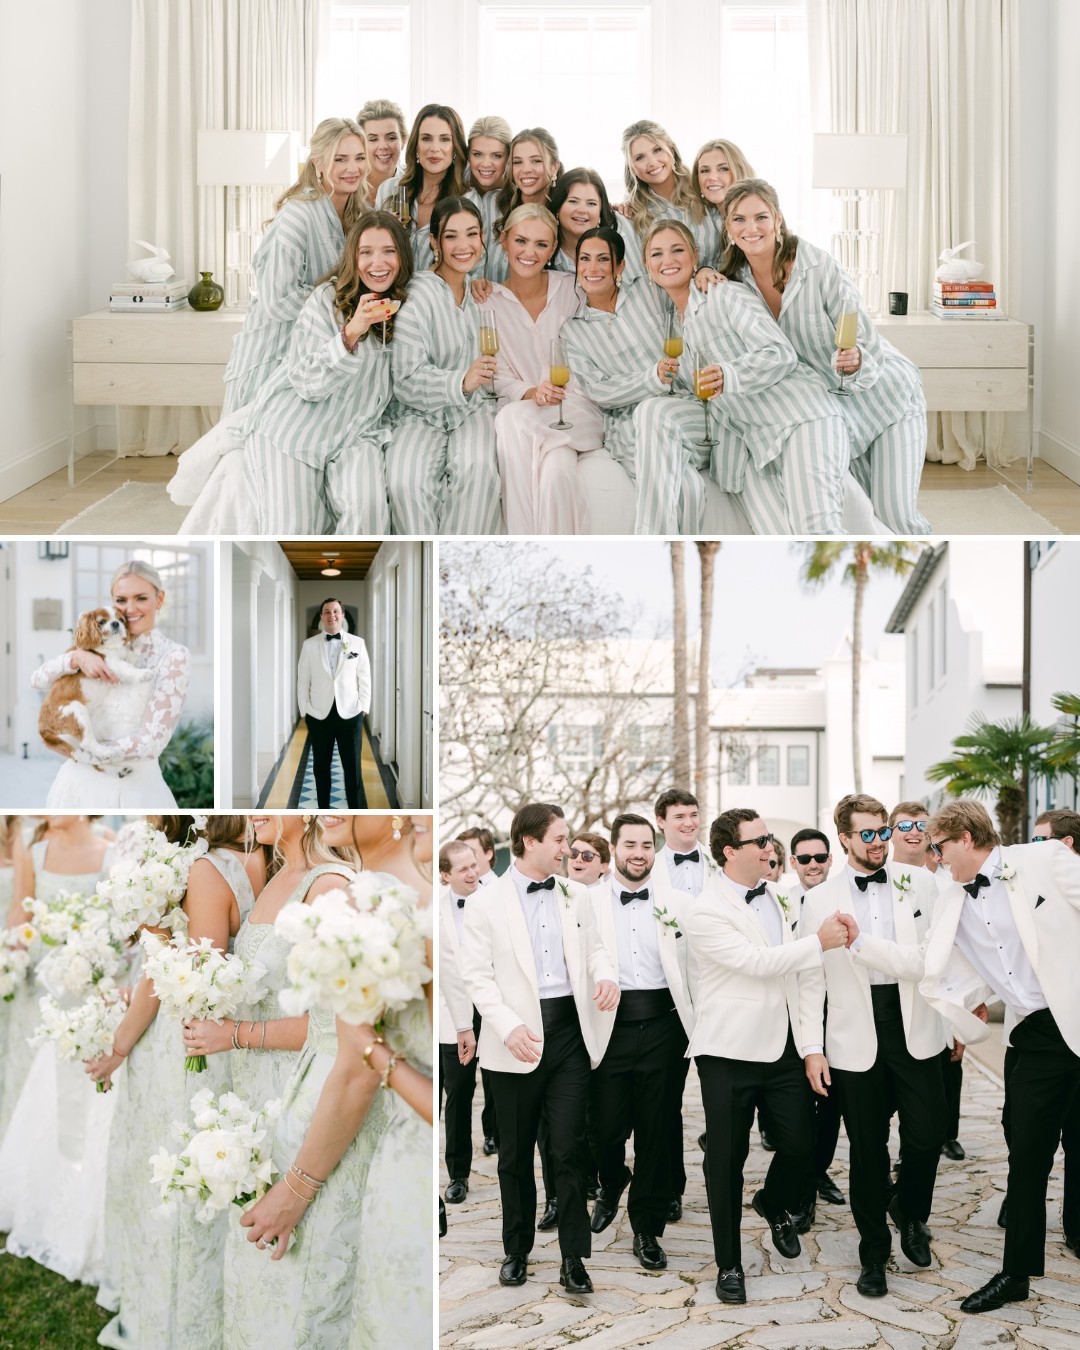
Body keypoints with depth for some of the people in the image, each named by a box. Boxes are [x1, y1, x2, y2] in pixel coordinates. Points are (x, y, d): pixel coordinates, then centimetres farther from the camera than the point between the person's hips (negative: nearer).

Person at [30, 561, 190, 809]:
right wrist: (78, 656, -17)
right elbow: (37, 680, 1)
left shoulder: (174, 656, -9)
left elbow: (152, 742, -16)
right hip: (82, 779, 4)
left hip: (136, 786, -3)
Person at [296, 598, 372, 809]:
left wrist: (363, 707, -2)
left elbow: (365, 678, 4)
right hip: (319, 715, 1)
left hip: (350, 714, -1)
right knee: (321, 768, 9)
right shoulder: (309, 645, 3)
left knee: (353, 768, 0)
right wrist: (304, 711, 0)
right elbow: (303, 681, 4)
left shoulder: (357, 643, 2)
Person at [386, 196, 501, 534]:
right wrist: (461, 382, -29)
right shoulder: (420, 294, -8)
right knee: (406, 481, -33)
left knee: (477, 467, -32)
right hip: (423, 414, -3)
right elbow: (406, 381, -15)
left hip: (474, 410, 4)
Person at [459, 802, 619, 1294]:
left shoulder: (575, 895, 10)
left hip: (570, 1031, 2)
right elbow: (477, 975, -4)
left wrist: (605, 975, -5)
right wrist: (509, 1028, -16)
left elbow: (593, 945, 19)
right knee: (515, 1152, 10)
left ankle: (574, 1258, 6)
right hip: (519, 1040, -2)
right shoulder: (486, 903, -2)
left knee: (569, 1149, -2)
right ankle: (516, 1251, 24)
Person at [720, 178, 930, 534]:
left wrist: (855, 361, -43)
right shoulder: (739, 279, -6)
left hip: (887, 395, -5)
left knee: (895, 516, -15)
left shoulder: (820, 268, -23)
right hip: (837, 408, 5)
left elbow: (869, 347, -21)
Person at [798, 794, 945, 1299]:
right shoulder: (821, 899, 1)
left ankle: (909, 1210, 30)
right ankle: (874, 1252, 23)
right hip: (856, 1036, 0)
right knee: (867, 1149, 6)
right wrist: (812, 1048, -5)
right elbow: (810, 979, 1)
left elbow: (926, 961, -9)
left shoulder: (920, 886, 1)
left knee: (926, 1135, -2)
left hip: (914, 1028, 1)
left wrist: (862, 943, -17)